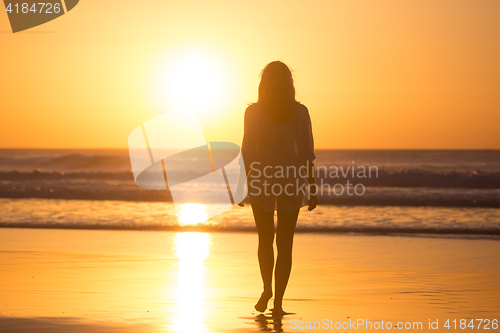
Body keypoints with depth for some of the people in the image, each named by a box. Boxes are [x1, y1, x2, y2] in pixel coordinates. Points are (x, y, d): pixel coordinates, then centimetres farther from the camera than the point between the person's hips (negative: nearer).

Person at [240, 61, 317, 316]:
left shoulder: (253, 111, -4)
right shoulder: (300, 112, -1)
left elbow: (247, 151, -6)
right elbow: (308, 152, -1)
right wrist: (312, 189, 5)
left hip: (262, 180, -1)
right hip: (292, 180, 1)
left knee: (265, 240, 17)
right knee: (285, 243, 8)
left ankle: (267, 287, -4)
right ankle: (278, 302, 3)